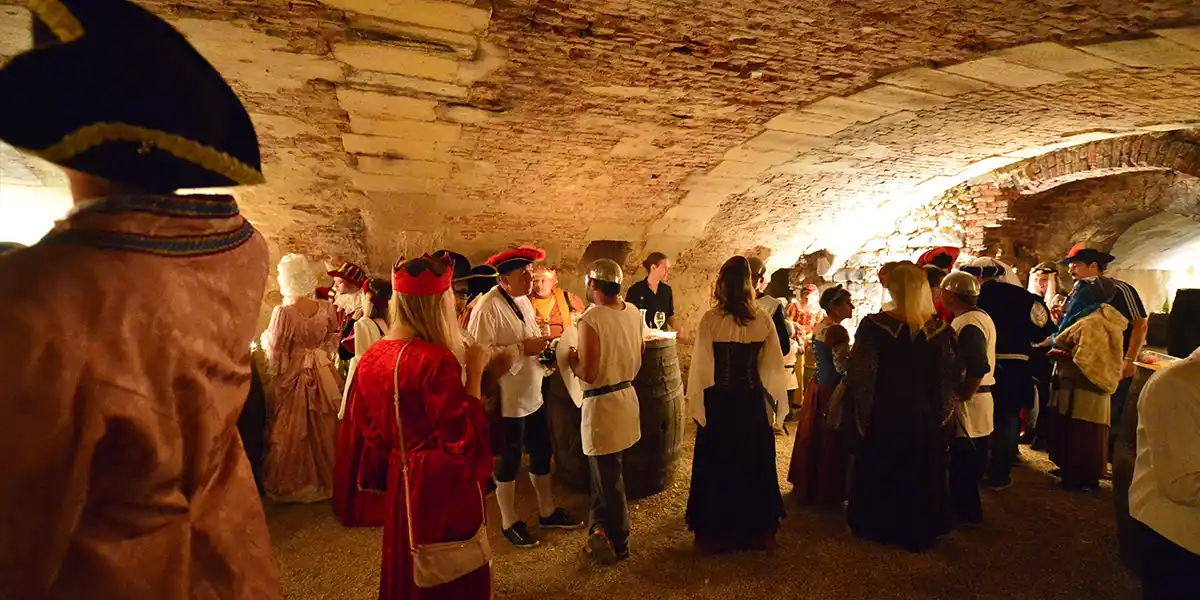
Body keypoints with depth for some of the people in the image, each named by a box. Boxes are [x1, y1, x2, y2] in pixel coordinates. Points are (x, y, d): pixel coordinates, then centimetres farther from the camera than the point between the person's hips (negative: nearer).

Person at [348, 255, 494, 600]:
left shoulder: (373, 356, -2)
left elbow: (368, 425, 9)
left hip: (400, 481, 8)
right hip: (444, 486, -7)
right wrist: (474, 373, -21)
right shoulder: (435, 359, -26)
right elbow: (464, 438, -25)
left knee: (407, 572, 26)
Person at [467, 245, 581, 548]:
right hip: (506, 401, -8)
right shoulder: (487, 307, -21)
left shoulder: (524, 301, 6)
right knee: (509, 461, 10)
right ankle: (509, 522, 31)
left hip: (533, 395, 8)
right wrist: (522, 349, -28)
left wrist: (541, 348, -2)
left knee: (541, 454, 20)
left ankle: (547, 512, 39)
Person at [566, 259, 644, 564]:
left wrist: (571, 358, -4)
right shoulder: (634, 312, 1)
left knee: (608, 477, 8)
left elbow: (588, 374, -23)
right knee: (603, 470, 23)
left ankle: (618, 544, 24)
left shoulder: (591, 319, -21)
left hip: (602, 403, -8)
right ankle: (600, 529, 39)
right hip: (627, 395, 8)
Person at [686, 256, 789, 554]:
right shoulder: (763, 319, -7)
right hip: (752, 402, 3)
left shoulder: (712, 319, -16)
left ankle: (717, 533, 25)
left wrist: (696, 405, -2)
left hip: (718, 404, -2)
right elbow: (773, 365, -2)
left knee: (718, 466, 13)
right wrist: (774, 400, 10)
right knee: (753, 464, 19)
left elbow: (701, 366, -13)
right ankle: (756, 530, 34)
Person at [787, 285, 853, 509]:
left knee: (813, 437, 17)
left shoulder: (819, 327, 8)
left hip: (817, 386, 9)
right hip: (832, 390, -9)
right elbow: (844, 367, -23)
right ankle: (827, 493, 16)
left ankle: (808, 486, 31)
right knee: (830, 441, 3)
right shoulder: (837, 331, -20)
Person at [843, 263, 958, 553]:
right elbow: (954, 376, -4)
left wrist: (856, 415, -3)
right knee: (921, 474, 20)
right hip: (925, 417, 2)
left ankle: (877, 526, 34)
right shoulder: (940, 329, -10)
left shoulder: (874, 325, -19)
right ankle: (918, 532, 35)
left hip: (883, 415, -2)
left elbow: (858, 374, -17)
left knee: (879, 473, 18)